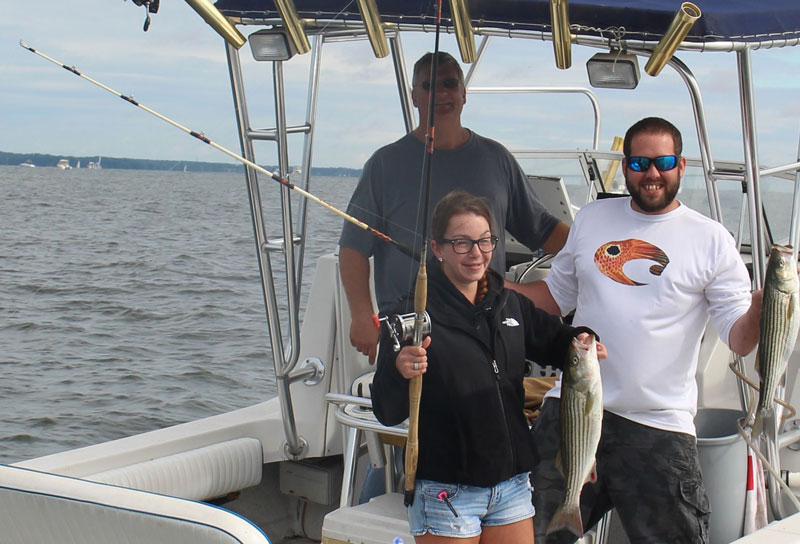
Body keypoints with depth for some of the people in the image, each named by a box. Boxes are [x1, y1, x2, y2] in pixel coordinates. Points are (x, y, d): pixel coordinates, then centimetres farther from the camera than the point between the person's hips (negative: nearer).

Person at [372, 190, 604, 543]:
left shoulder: (510, 304, 6)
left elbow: (555, 340, 23)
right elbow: (388, 414, -14)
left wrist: (580, 342, 1)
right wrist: (399, 372, -34)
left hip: (512, 484, 5)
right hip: (445, 491, -5)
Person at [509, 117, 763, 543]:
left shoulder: (711, 240, 1)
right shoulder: (591, 219, 11)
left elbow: (741, 339, -4)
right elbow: (555, 297, 21)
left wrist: (766, 298, -23)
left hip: (658, 427, -3)